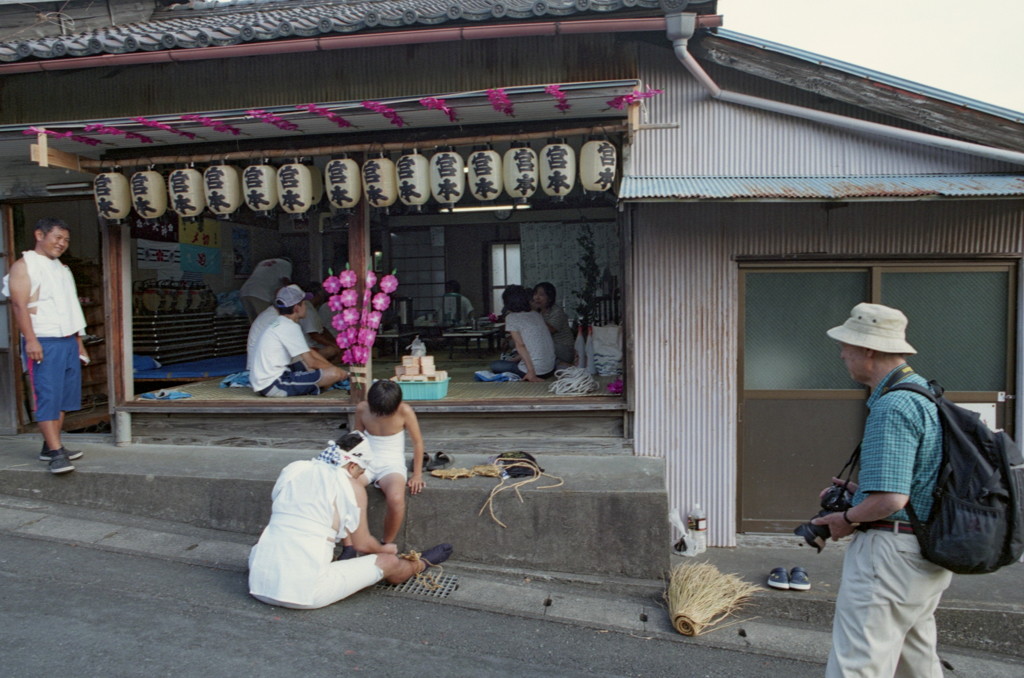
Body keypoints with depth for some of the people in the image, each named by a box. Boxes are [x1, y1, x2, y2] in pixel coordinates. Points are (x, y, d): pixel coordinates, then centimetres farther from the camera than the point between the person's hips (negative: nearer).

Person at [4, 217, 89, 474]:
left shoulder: (63, 269, 21)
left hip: (68, 342, 8)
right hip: (43, 343, -8)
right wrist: (30, 340, -22)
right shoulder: (24, 266, -2)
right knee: (47, 397, -10)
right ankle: (56, 453, -14)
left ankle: (50, 447, 17)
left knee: (64, 397, 8)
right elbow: (19, 305, -12)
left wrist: (79, 343, 20)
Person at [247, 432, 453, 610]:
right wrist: (384, 549, 26)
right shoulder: (351, 486, -5)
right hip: (304, 592, -5)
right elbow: (363, 544, 3)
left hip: (259, 583, 6)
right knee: (389, 562, 12)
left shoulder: (292, 469, 9)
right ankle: (420, 564, 44)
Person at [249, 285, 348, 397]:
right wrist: (339, 370, 0)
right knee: (334, 373, -17)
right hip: (275, 386, -10)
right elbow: (311, 362, -13)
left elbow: (310, 352, 20)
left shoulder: (277, 325, 16)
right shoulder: (290, 327, -13)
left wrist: (332, 366, 15)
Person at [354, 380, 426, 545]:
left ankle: (386, 545, -9)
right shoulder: (362, 409, -6)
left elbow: (418, 442, -4)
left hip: (392, 464, -3)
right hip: (367, 462, 3)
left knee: (396, 499, -37)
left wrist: (417, 475, -5)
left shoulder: (404, 411, -15)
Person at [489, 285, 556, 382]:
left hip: (537, 372, -7)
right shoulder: (536, 314, 12)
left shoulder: (511, 317, -6)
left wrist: (531, 374, -19)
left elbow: (520, 345, -15)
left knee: (494, 365, 12)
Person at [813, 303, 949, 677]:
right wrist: (862, 490, 15)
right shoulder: (926, 395, 12)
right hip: (927, 553, 11)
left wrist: (847, 518, -10)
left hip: (891, 552, -11)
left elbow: (891, 499, -26)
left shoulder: (891, 407, -21)